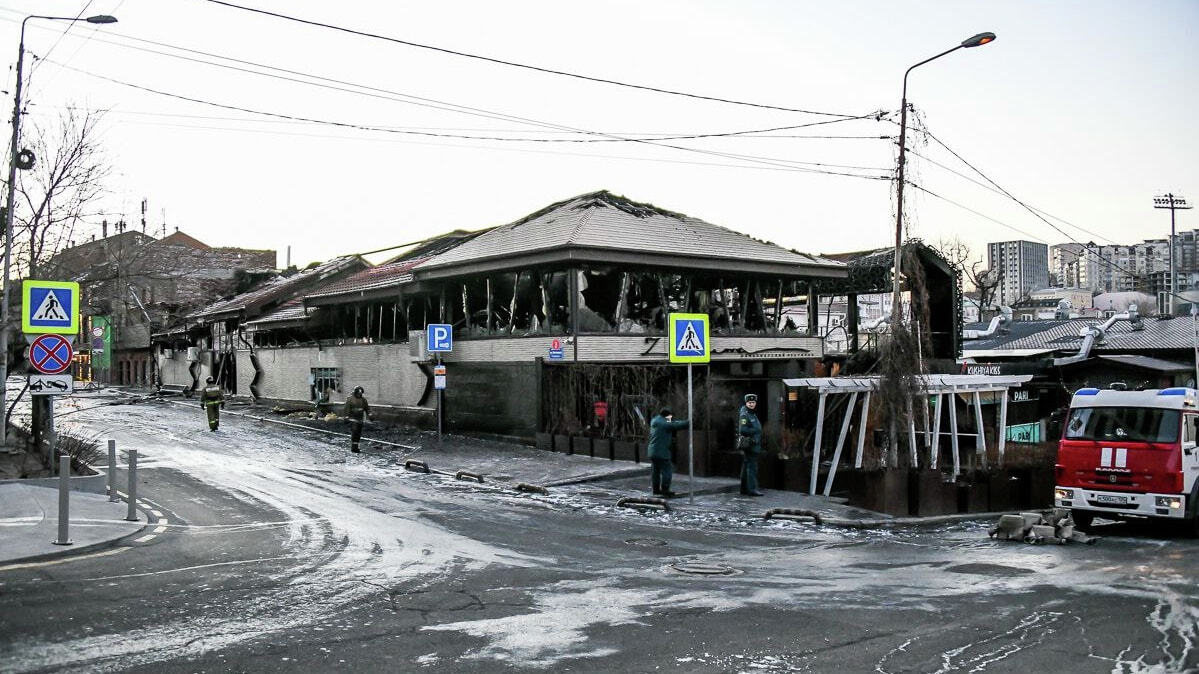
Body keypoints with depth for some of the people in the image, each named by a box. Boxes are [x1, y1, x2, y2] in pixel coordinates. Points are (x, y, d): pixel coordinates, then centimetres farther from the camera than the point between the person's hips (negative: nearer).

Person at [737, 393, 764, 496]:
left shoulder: (753, 414, 17)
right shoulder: (744, 415, -13)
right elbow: (742, 430, -22)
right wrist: (756, 430, -14)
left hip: (754, 444, 10)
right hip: (749, 445, -10)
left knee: (746, 467, 12)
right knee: (752, 467, -12)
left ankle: (744, 489, 18)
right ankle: (752, 489, -13)